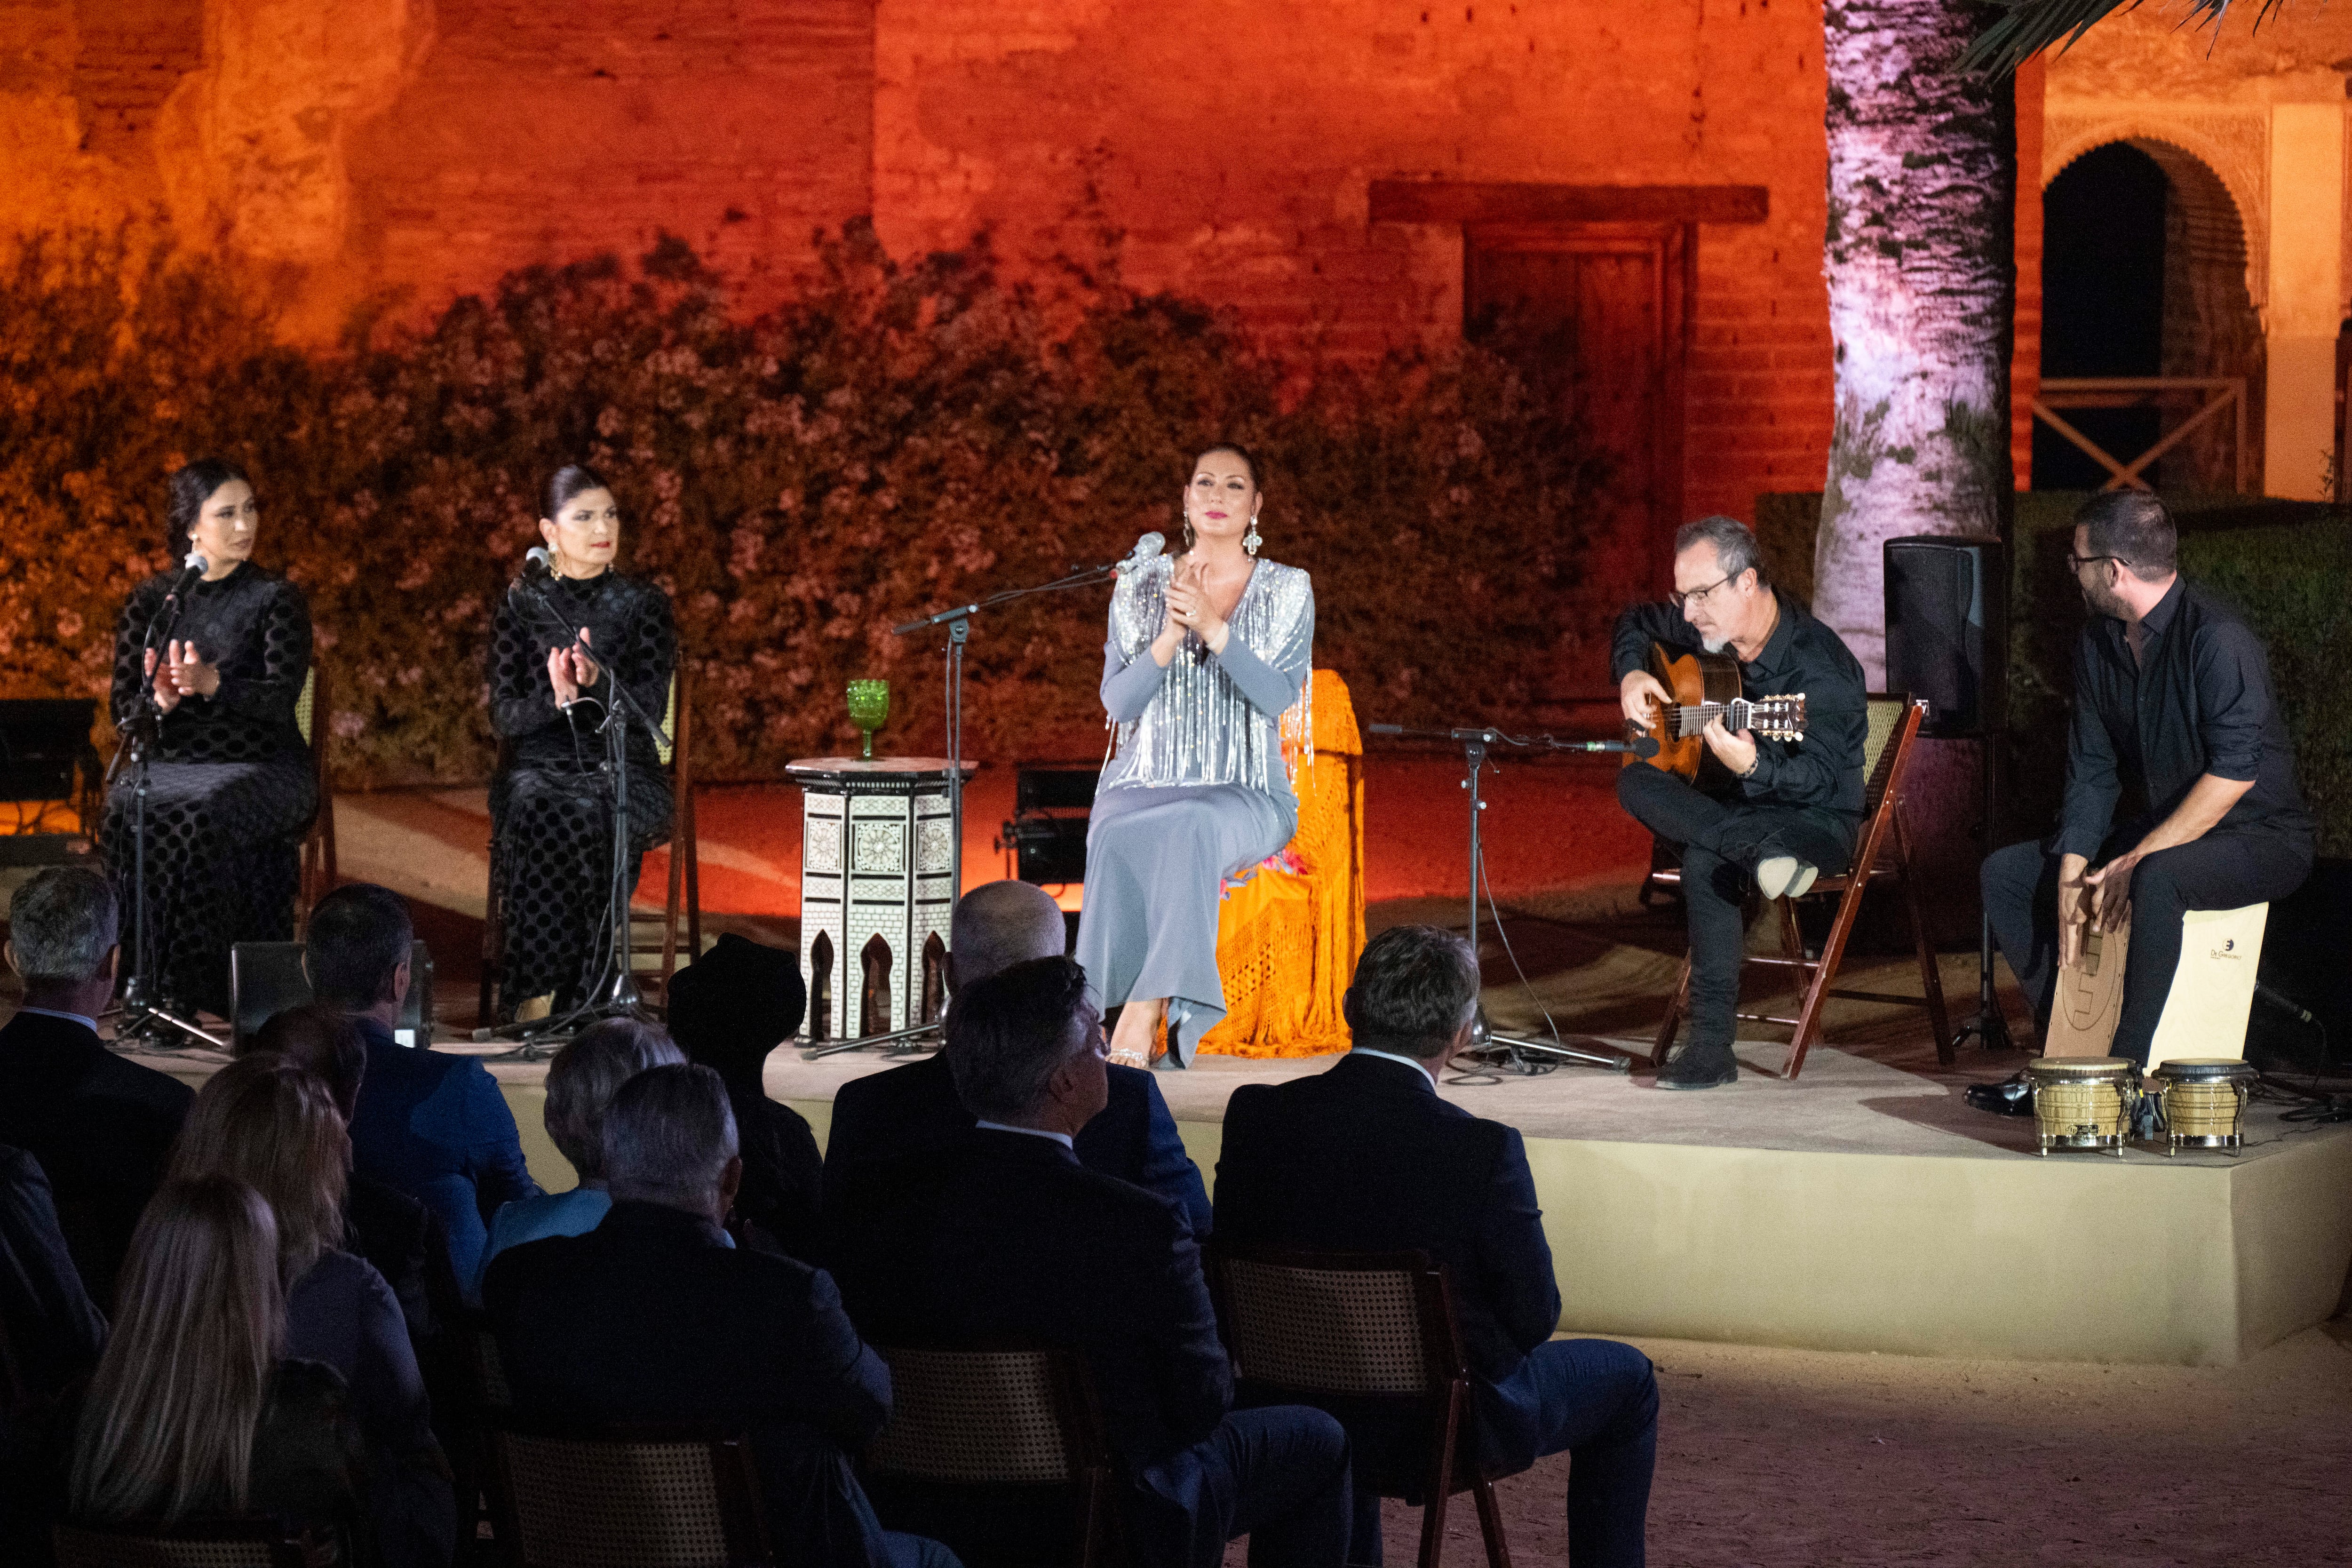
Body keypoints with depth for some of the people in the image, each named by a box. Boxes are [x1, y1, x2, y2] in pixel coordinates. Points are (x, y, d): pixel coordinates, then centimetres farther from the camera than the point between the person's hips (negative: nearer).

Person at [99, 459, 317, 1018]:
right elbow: (124, 709, 6)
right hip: (168, 762, 2)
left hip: (260, 767, -2)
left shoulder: (277, 600, 5)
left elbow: (281, 700, -9)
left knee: (197, 819, -35)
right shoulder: (149, 601, 12)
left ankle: (198, 990, -30)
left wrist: (214, 685, -28)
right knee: (127, 814, -31)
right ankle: (147, 987, -27)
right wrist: (160, 701, -18)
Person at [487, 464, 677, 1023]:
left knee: (586, 815, -35)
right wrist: (554, 700, -18)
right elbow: (504, 715, 3)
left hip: (621, 769, 0)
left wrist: (599, 683, -21)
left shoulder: (643, 603, 9)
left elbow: (651, 706, -1)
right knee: (537, 811, -36)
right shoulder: (522, 604, 10)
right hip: (538, 763, 0)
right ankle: (537, 993, -34)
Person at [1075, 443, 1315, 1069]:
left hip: (1246, 793, -2)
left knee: (1189, 828, -38)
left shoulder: (1287, 591, 6)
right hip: (1143, 783, 2)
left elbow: (1279, 697, -8)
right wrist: (1169, 639, -14)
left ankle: (1138, 1022, -39)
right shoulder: (1140, 587, 11)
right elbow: (1118, 701, 3)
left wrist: (1213, 627, -20)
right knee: (1118, 837, -36)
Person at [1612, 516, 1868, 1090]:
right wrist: (1631, 676, 1)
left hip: (1819, 820, -8)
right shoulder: (1711, 628, 1)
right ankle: (1762, 852, -41)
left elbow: (1822, 779, -31)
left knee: (1705, 862, -39)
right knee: (1635, 783, -26)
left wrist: (1753, 768, -50)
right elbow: (1634, 624, 23)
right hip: (1741, 807, 8)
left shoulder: (1817, 665, -23)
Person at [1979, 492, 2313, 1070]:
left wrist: (2138, 861, -28)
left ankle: (2130, 1064, -32)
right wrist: (2071, 871, -10)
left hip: (2257, 836, -9)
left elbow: (2235, 771, -28)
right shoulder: (2098, 642, 4)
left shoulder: (2218, 638, -22)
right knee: (2005, 871, 2)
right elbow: (2092, 768, 5)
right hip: (2153, 829, 9)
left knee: (2157, 879, -40)